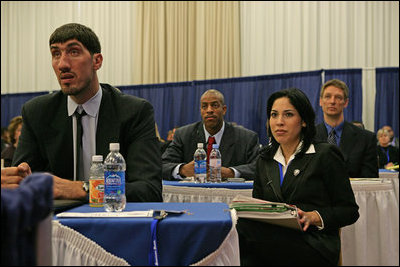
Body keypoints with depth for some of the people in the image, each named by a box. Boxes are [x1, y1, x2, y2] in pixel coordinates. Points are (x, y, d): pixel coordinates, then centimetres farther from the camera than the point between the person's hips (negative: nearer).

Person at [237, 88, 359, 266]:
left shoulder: (325, 155, 4)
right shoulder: (264, 160, 20)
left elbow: (350, 211, 3)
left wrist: (313, 217, -14)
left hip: (315, 246, -4)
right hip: (274, 241, 4)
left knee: (244, 228, -32)